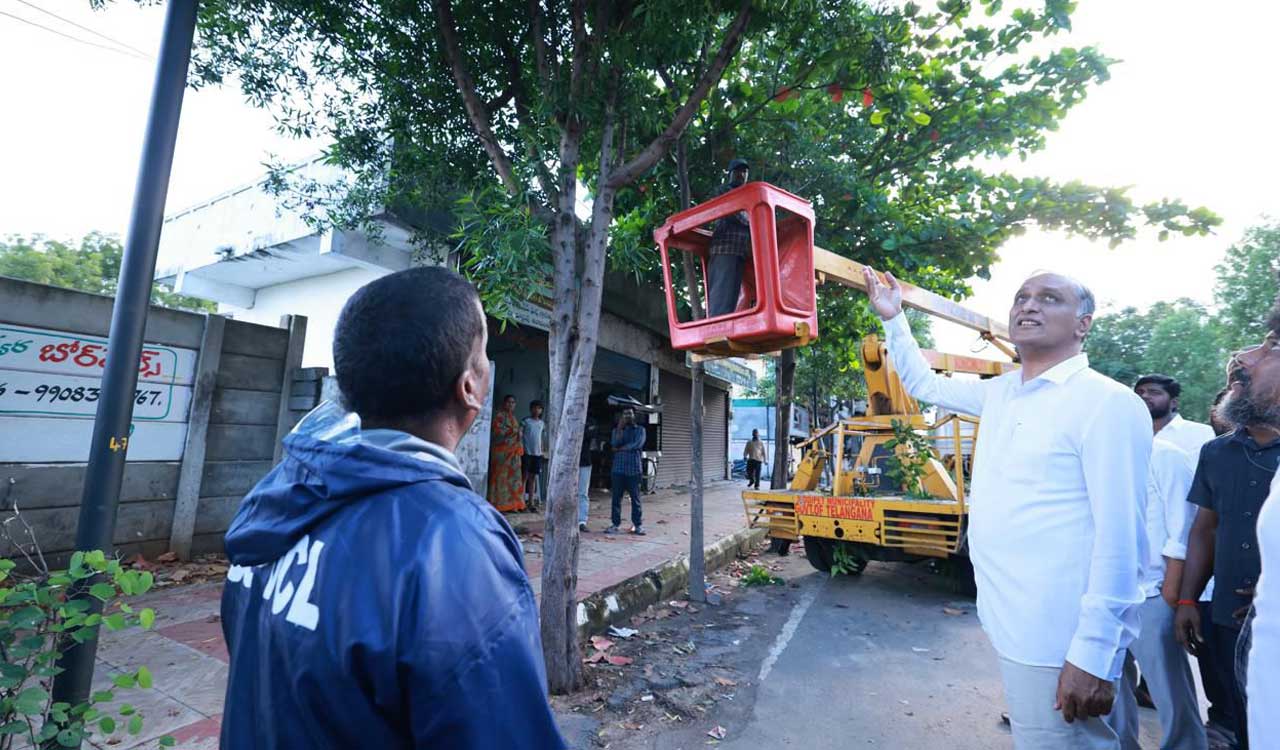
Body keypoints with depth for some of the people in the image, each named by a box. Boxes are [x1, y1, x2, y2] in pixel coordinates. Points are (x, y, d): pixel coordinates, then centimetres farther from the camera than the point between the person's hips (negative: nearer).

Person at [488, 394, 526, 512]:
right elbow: (497, 432, -14)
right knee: (501, 476, -6)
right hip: (502, 450, -8)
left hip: (513, 451, 8)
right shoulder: (500, 415, -4)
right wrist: (512, 431, -24)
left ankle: (510, 504, 10)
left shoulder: (513, 417, 19)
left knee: (513, 476, 6)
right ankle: (499, 504, -3)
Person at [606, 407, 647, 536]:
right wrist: (620, 428, -10)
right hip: (618, 469, 2)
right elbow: (615, 443, -6)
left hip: (634, 469, -2)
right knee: (616, 497, 2)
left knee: (635, 498, 1)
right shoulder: (616, 430, 12)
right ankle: (616, 525, 8)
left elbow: (637, 444, -10)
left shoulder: (640, 430, 7)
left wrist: (620, 449, -4)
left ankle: (637, 525, 7)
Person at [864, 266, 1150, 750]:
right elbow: (924, 383, 21)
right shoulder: (1000, 393, 8)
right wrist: (893, 318, 11)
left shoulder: (1108, 403, -14)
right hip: (1007, 623, 8)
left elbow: (1121, 538, -19)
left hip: (1058, 641, -7)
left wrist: (1094, 655, -21)